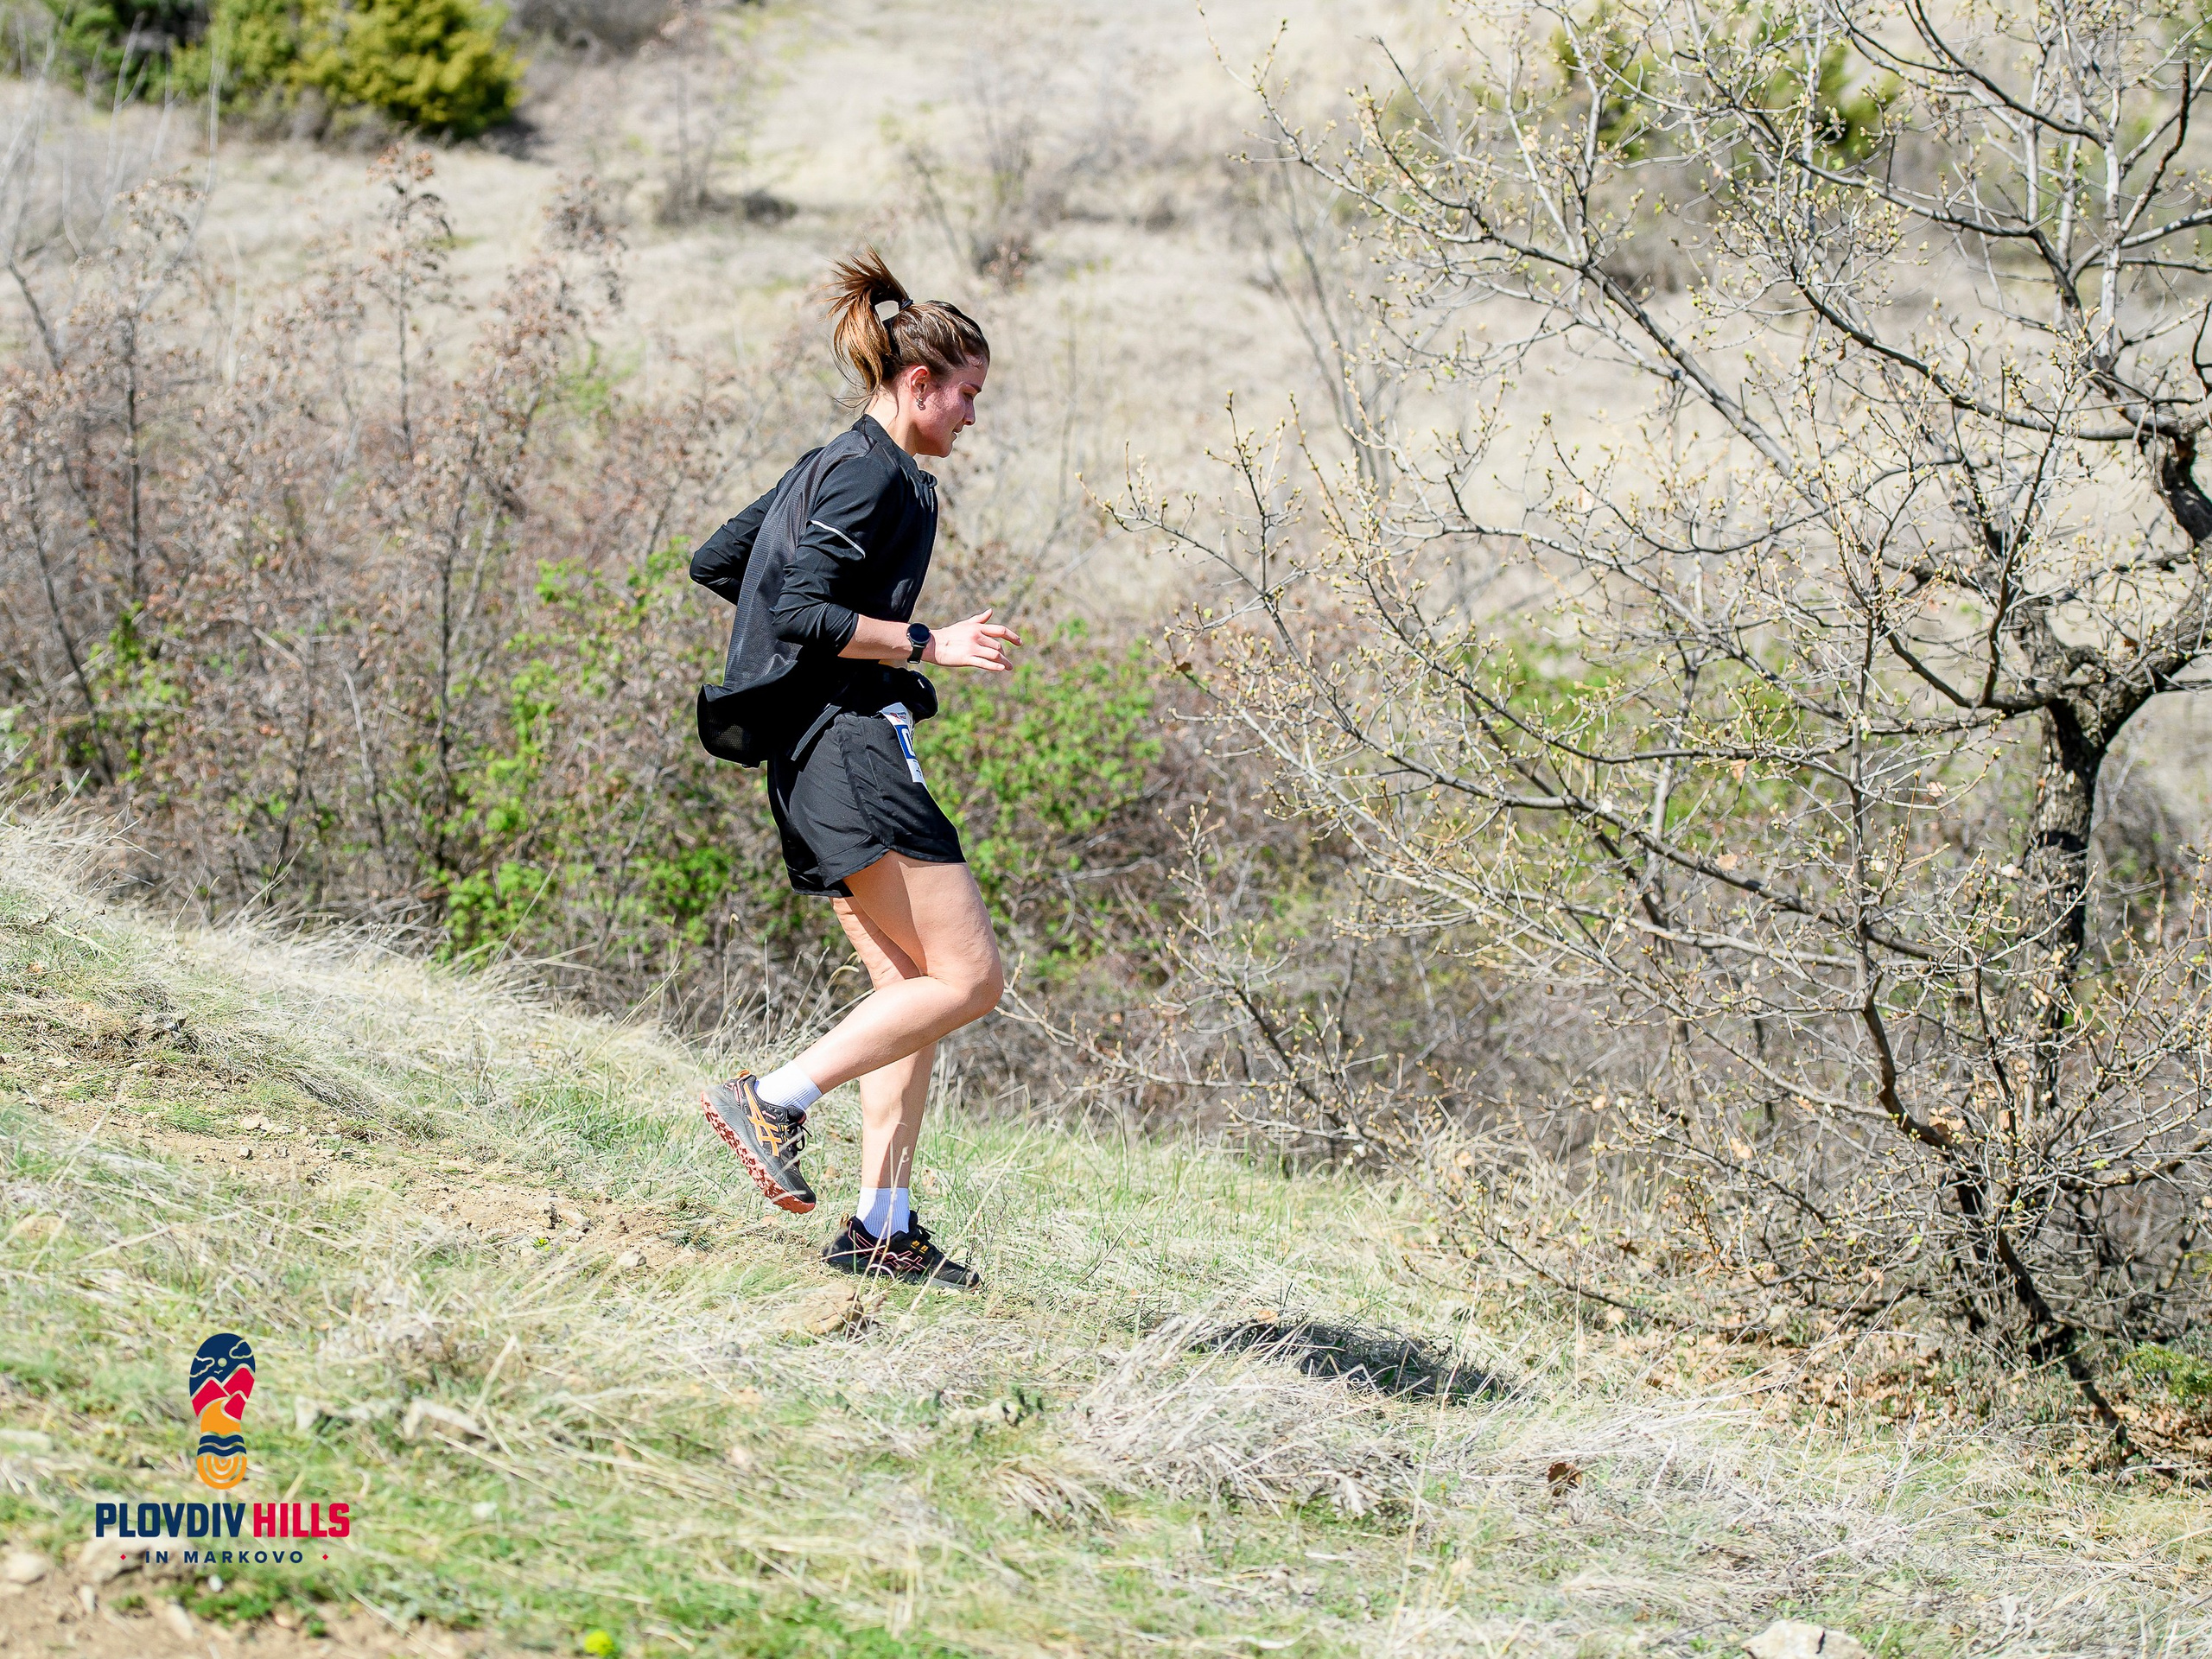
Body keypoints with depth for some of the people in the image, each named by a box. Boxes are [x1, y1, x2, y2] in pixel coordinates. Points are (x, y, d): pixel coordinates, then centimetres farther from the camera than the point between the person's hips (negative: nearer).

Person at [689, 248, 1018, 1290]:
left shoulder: (829, 467, 19)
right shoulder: (873, 473, -10)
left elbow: (712, 564, 26)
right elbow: (806, 614, -19)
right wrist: (927, 645, -14)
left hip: (820, 758, 11)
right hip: (847, 745, -11)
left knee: (911, 988, 8)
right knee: (968, 978, -12)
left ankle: (882, 1225, 5)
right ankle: (776, 1098, -12)